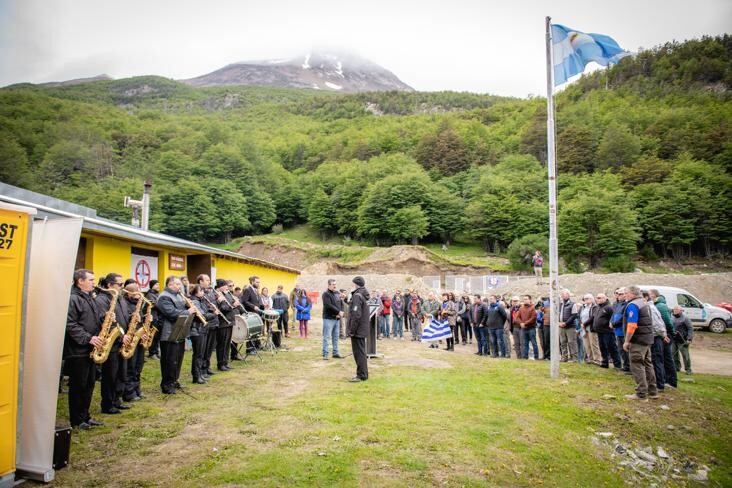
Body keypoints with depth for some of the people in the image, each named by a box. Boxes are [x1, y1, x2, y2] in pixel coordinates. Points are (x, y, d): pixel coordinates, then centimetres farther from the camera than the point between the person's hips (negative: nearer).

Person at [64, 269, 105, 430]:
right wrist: (88, 338, -23)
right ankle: (76, 421, 12)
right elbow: (70, 325, -20)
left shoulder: (91, 299, 16)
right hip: (78, 351, -9)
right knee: (78, 386, 2)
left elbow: (98, 318, 22)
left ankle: (85, 416, 25)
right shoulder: (72, 299, -13)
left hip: (91, 350, 9)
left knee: (89, 385, 14)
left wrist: (106, 318, 0)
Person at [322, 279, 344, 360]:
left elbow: (340, 303, 15)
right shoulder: (326, 294, -9)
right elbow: (329, 306, -19)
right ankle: (325, 354, 0)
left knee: (335, 337, 12)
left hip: (337, 318, 7)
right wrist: (339, 312, -16)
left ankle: (335, 352, 21)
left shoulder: (337, 293, 14)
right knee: (327, 337, -5)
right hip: (328, 318, -7)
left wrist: (341, 312, -5)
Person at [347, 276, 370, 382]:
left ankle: (361, 375, 4)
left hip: (357, 330, -9)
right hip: (363, 329, 9)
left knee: (359, 353, -2)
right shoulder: (364, 295, 12)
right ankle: (363, 373, 24)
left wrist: (351, 330, -17)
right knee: (361, 352, 16)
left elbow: (356, 315, -23)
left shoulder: (357, 295, -17)